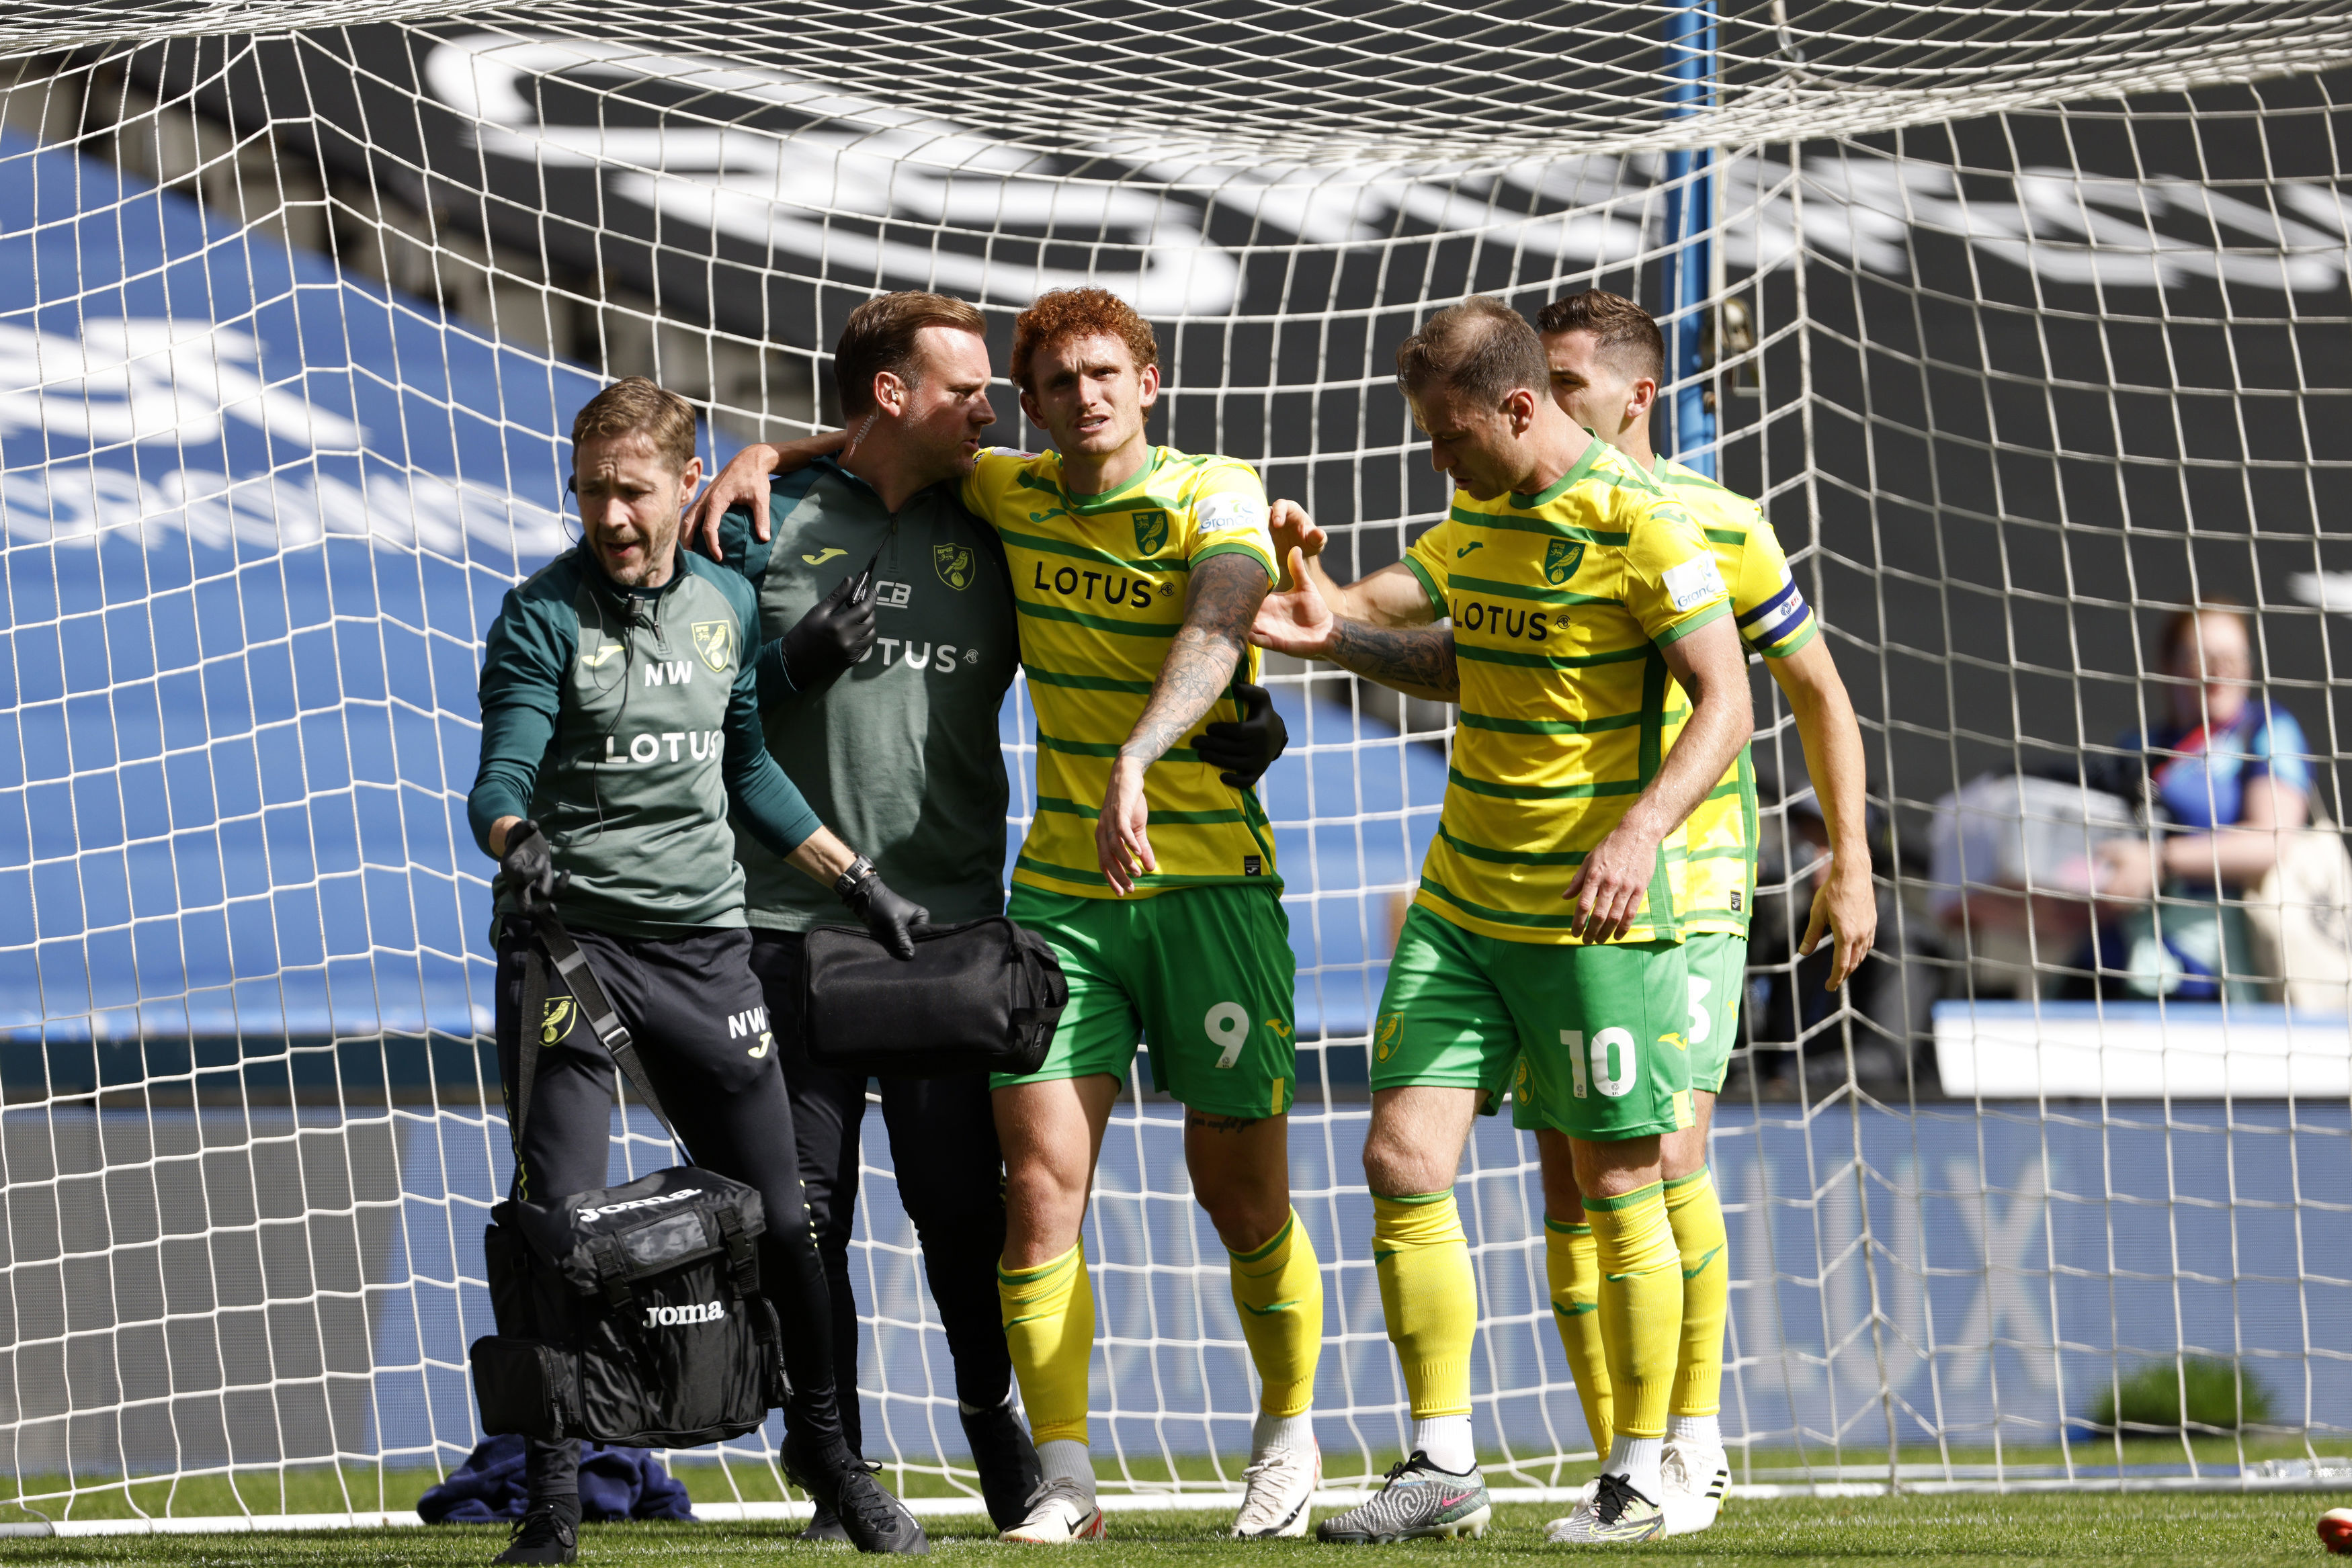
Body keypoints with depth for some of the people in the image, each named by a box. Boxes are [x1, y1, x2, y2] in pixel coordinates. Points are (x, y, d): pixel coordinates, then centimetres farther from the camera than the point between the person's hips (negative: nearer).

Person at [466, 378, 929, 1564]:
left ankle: (823, 1446, 27)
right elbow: (503, 771, -15)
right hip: (568, 935, -4)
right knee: (558, 1212, -10)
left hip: (704, 942, 4)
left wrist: (854, 880, 22)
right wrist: (516, 838, -37)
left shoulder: (728, 604, 8)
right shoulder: (542, 616, -6)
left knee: (772, 1210, 7)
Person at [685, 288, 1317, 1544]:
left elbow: (1214, 632, -28)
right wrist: (770, 454, 8)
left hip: (1210, 879, -4)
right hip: (1062, 888, 4)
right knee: (1040, 1175, -9)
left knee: (1243, 1192, 2)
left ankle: (1288, 1434, 25)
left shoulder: (1215, 496, -9)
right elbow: (903, 436, 27)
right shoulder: (1013, 496, 7)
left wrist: (1136, 759, -45)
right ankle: (1063, 1479, -6)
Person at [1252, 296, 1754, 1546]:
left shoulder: (1639, 525, -14)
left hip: (1596, 921, -7)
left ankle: (1637, 1479, 12)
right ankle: (1442, 1466, 7)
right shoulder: (1477, 517, 10)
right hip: (1461, 904, 7)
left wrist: (1642, 829, -30)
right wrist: (1332, 629, 6)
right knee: (1402, 1163, -2)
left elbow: (1724, 702, -16)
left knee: (1615, 1194, 0)